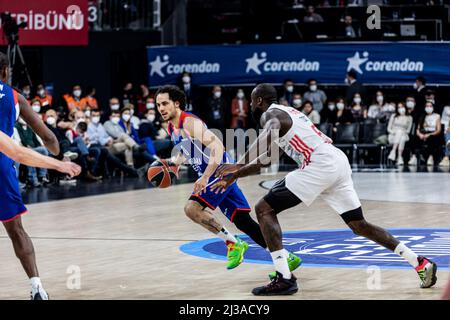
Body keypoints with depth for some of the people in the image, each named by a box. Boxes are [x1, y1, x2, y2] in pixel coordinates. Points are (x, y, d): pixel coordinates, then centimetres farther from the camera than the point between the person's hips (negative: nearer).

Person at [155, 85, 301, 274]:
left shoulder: (189, 122, -18)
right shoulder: (172, 128, 10)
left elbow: (217, 146, -28)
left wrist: (205, 177, -35)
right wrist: (172, 162, 8)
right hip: (210, 175, 9)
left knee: (192, 208, -22)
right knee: (242, 221, 6)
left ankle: (233, 243, -9)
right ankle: (286, 257, 11)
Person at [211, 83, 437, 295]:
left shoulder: (271, 114, 2)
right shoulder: (285, 112, 30)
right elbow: (268, 157, 36)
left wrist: (237, 169, -21)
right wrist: (237, 172, 33)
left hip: (320, 165, -9)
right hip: (339, 162, 9)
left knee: (264, 209, -4)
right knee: (359, 225, 18)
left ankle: (284, 279, -12)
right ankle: (421, 264, 15)